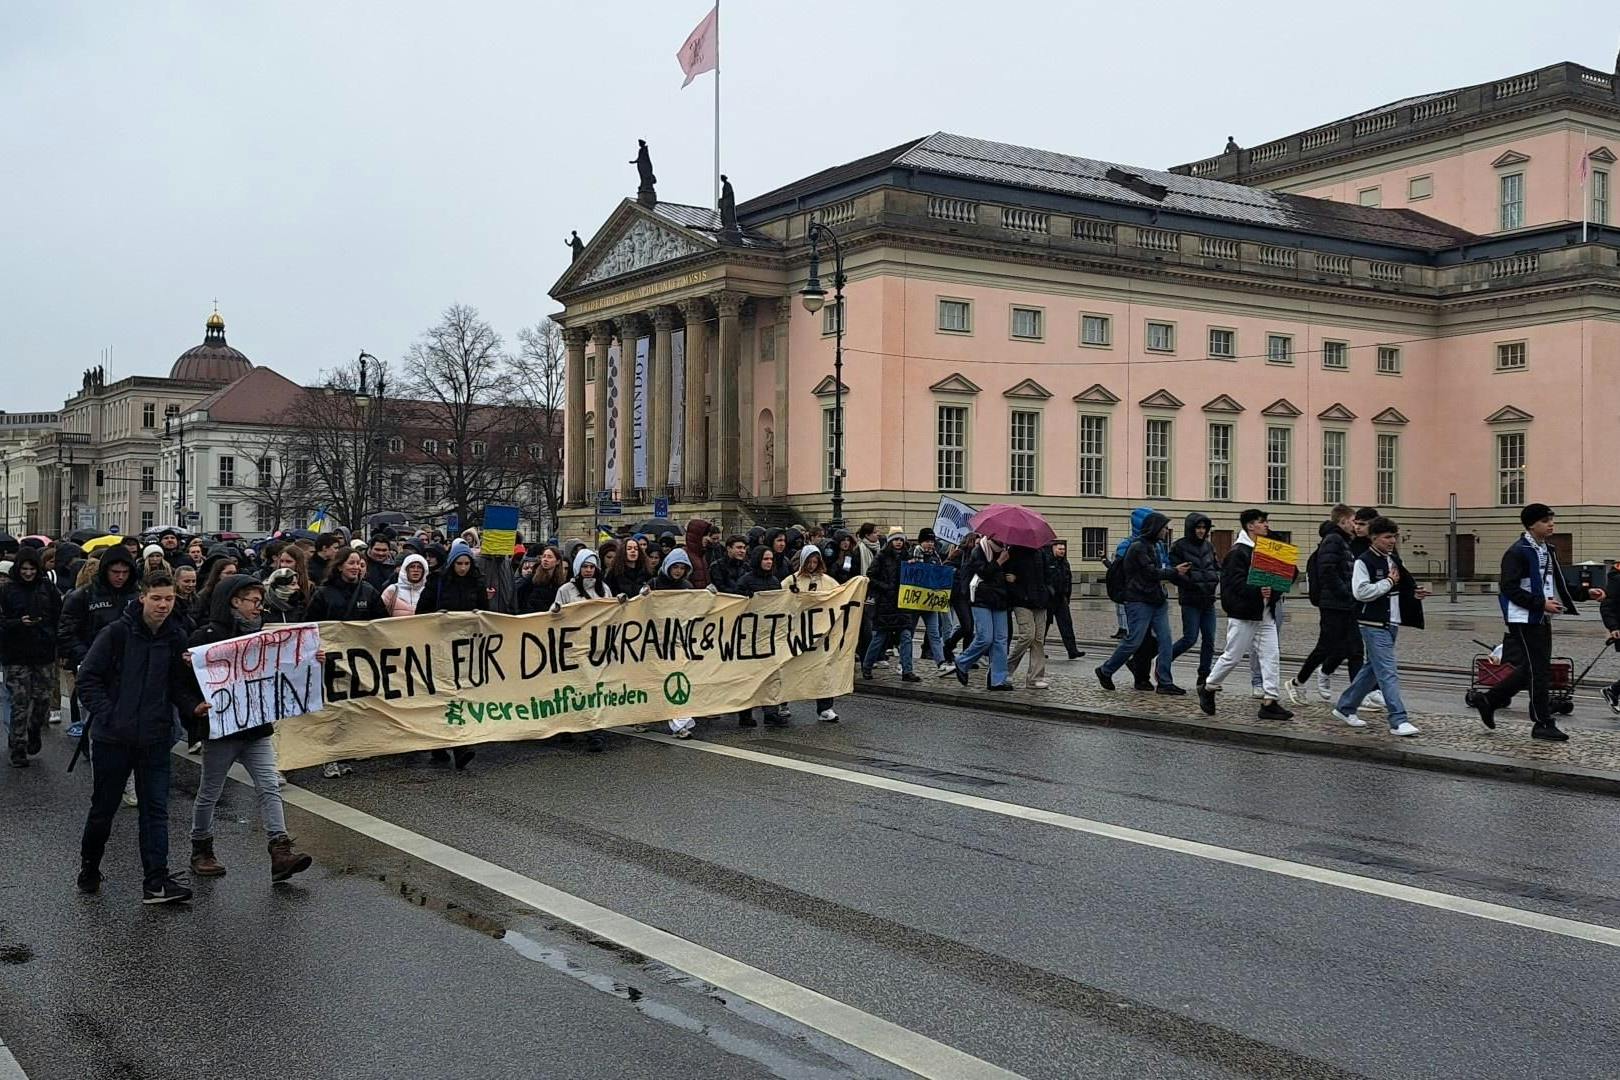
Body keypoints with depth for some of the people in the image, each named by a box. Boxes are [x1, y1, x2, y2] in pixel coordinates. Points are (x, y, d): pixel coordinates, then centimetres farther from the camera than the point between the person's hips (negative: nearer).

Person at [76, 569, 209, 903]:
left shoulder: (176, 638, 2)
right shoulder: (117, 632, -9)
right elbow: (88, 677, -7)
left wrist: (193, 706, -9)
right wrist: (105, 714, -15)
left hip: (155, 738, 3)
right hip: (112, 737, -2)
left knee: (156, 809, -1)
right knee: (103, 807, 11)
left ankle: (156, 881, 0)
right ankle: (89, 869, 33)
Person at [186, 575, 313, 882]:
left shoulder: (260, 633, 11)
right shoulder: (209, 635, -10)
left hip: (257, 728, 5)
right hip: (220, 728, -5)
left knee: (270, 787, -6)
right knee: (210, 792, 10)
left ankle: (280, 851, -12)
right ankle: (201, 851, 27)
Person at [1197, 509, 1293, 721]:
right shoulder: (1238, 552, -11)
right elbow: (1236, 583, -21)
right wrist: (1257, 591, -34)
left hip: (1265, 614, 8)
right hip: (1243, 615, -8)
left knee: (1271, 656, 1)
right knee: (1232, 656, 1)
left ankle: (1269, 702, 3)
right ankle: (1208, 689, 21)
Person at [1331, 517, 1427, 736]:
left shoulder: (1394, 560, 14)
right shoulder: (1364, 561, -12)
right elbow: (1361, 592, -22)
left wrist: (1413, 594, 7)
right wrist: (1389, 582, -15)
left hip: (1392, 623, 9)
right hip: (1374, 625, -9)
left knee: (1373, 668, 15)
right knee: (1388, 672, -11)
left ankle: (1344, 708, 27)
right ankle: (1398, 721, -12)